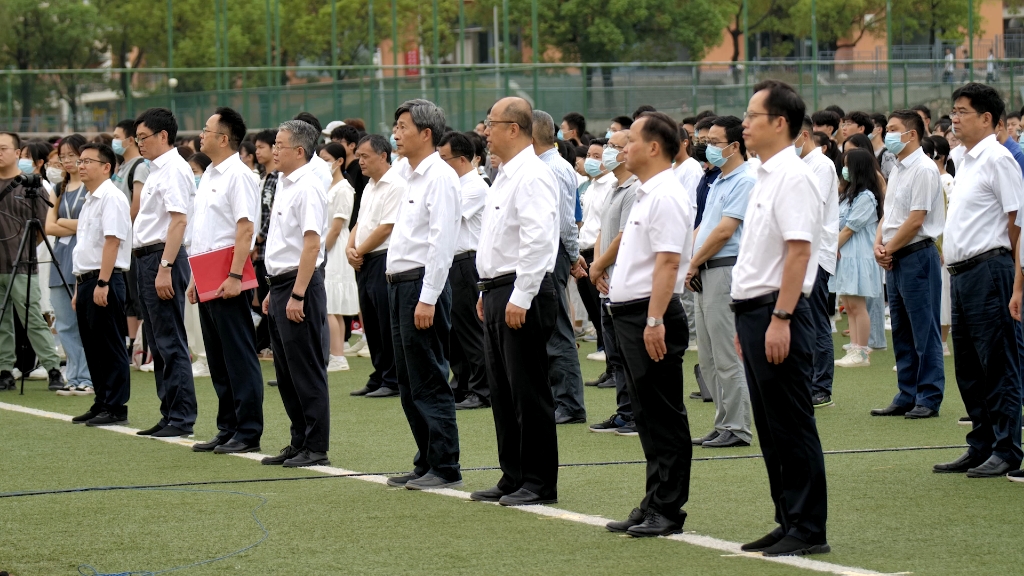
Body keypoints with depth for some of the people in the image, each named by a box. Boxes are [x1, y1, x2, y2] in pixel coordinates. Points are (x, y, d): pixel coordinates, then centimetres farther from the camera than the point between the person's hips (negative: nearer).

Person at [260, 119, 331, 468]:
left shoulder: (307, 187, -15)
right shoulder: (285, 185, 14)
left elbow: (311, 244, -21)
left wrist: (297, 295, -23)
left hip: (300, 284, -10)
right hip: (281, 284, 10)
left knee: (307, 371, -4)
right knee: (286, 372, 13)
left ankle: (316, 448, 1)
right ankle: (299, 443, 21)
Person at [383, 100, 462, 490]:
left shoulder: (439, 177, -12)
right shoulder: (409, 175, 17)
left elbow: (441, 242, -18)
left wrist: (427, 299, -22)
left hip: (423, 283, -10)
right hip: (400, 283, 10)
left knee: (429, 382, -7)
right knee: (409, 383, 13)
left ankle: (445, 468, -3)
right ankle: (426, 462, 19)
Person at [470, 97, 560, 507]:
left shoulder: (532, 176, -15)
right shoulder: (505, 175, 17)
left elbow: (536, 241, -22)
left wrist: (520, 299, -23)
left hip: (523, 294, -10)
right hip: (498, 293, 10)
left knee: (528, 391, -5)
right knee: (503, 392, 13)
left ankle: (539, 483, -1)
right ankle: (513, 477, 19)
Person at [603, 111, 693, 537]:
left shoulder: (666, 197, -15)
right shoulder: (647, 194, 17)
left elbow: (668, 262, -22)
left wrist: (655, 321, -26)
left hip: (651, 315, -10)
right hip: (631, 314, 10)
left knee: (664, 417, -5)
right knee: (647, 415, 12)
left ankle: (667, 510, -3)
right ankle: (654, 504, 17)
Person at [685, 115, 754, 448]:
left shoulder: (745, 181, -11)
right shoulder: (719, 182, 19)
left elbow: (724, 231, -17)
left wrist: (694, 263, -7)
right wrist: (692, 265, 5)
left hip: (726, 271, -10)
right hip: (705, 274, 10)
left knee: (728, 357, -8)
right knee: (709, 359, 11)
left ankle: (736, 429, -4)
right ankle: (723, 424, 16)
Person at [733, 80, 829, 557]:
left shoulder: (793, 178, -14)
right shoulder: (766, 178, 16)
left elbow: (799, 250, -21)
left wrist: (780, 319, -25)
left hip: (778, 314, -10)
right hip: (754, 311, 10)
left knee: (792, 427, -6)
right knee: (771, 429, 12)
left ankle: (809, 530, -2)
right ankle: (789, 522, 18)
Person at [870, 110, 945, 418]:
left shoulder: (923, 169, -13)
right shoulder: (897, 169, 15)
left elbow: (915, 220, -17)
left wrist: (889, 249, -9)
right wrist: (879, 244, 1)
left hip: (917, 255, -9)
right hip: (895, 260, 9)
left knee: (924, 331, -4)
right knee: (901, 332, 12)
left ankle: (929, 398, 0)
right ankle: (906, 397, 18)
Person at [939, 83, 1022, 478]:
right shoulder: (965, 162, 17)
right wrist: (953, 262, 15)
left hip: (988, 269, -10)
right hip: (961, 273, 10)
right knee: (968, 369, 13)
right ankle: (981, 447, 20)